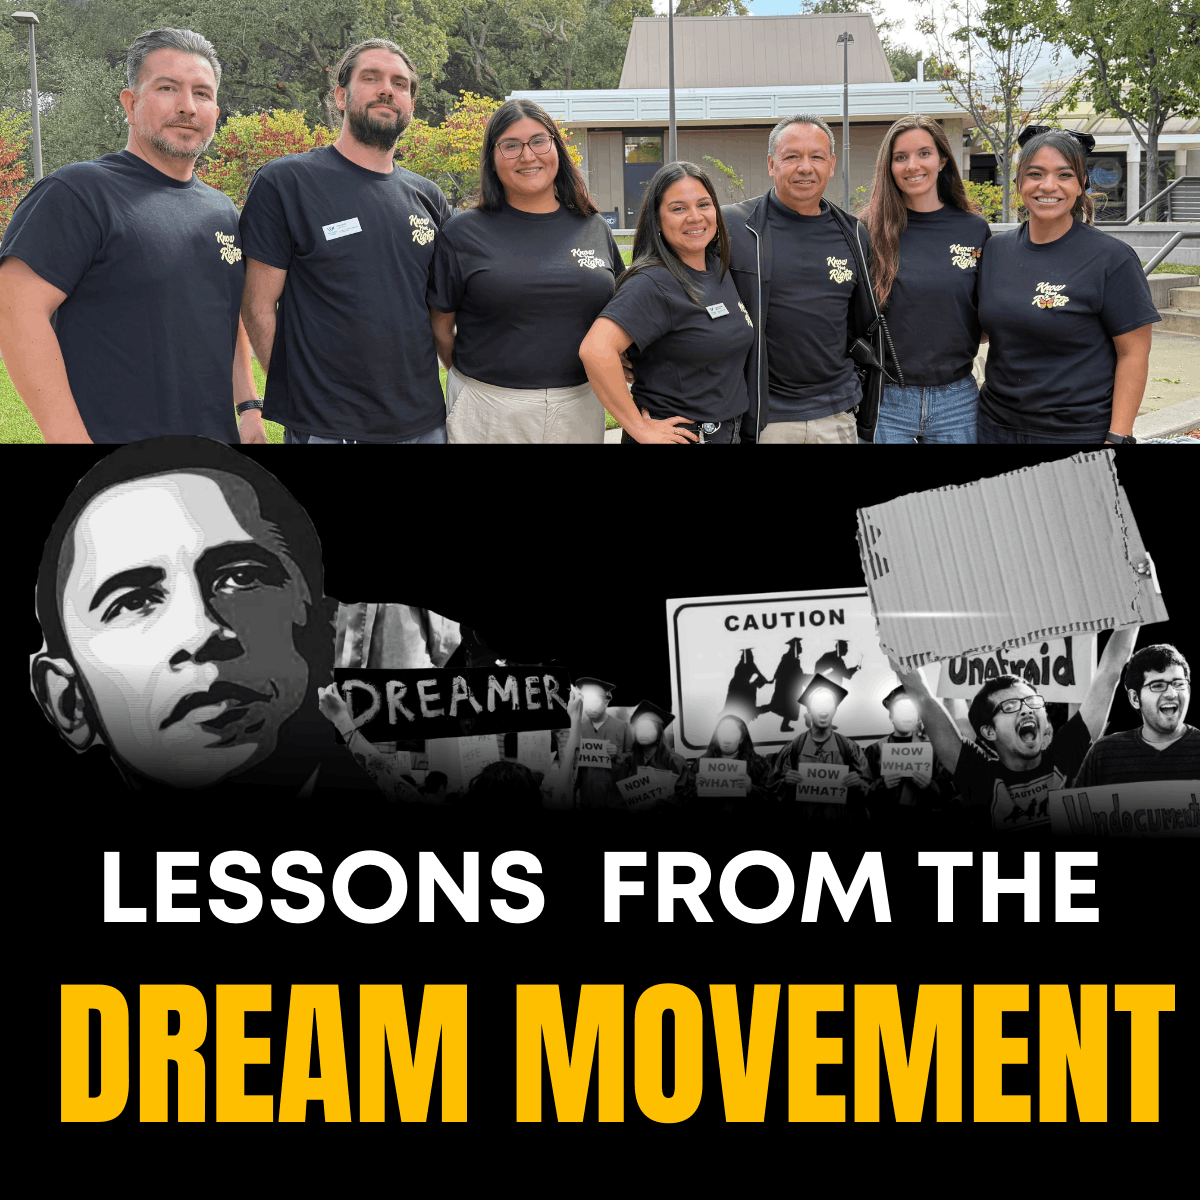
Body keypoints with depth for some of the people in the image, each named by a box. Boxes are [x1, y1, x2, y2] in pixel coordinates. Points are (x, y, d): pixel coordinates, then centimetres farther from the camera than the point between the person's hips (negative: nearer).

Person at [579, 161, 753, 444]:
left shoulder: (719, 266, 6)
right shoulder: (654, 284, -19)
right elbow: (595, 350, -31)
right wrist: (639, 429, -25)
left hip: (728, 432, 8)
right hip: (679, 437, -8)